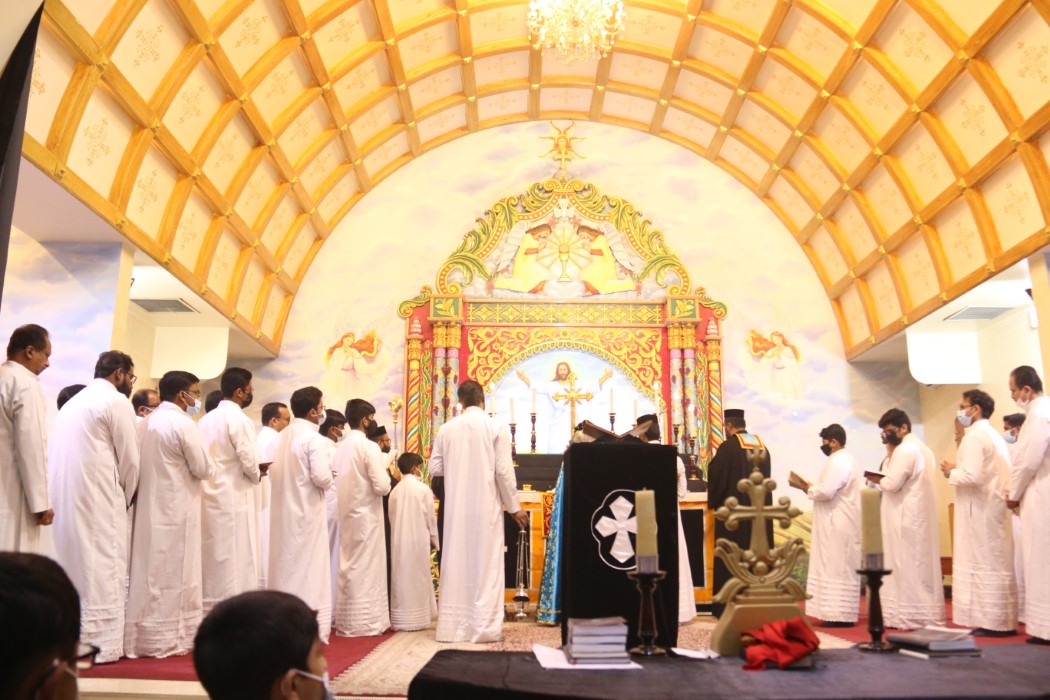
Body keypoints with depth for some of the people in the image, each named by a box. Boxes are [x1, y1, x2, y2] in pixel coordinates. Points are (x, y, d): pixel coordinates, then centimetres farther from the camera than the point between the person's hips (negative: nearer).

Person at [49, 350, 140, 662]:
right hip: (96, 499, -8)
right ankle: (101, 643, -1)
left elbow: (65, 455, 17)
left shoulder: (72, 402, 20)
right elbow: (129, 460, -7)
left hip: (63, 499, 8)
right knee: (102, 570, -3)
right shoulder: (117, 401, -5)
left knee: (71, 566, 14)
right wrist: (126, 498, 9)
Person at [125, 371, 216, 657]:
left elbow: (139, 463, 14)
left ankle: (143, 635, 19)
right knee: (174, 572, 0)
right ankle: (169, 638, 6)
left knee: (150, 569, 12)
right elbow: (203, 469, -12)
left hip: (149, 505, 8)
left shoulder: (146, 422, 9)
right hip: (176, 508, -8)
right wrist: (211, 468, 9)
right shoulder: (184, 424, -14)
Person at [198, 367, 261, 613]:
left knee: (213, 557, 13)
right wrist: (256, 476, 5)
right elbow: (249, 463, -16)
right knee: (237, 560, -3)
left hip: (210, 496, 8)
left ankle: (209, 609, 19)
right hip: (234, 499, -8)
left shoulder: (206, 419, 11)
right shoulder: (239, 419, -12)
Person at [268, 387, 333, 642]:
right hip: (306, 512, -7)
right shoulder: (314, 439, -14)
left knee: (285, 566, 15)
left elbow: (272, 473, 11)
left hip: (282, 511, 7)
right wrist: (329, 474, 0)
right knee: (308, 570, 0)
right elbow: (322, 478, -20)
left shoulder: (281, 437, 8)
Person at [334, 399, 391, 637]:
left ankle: (346, 620, 20)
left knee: (349, 567, 14)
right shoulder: (369, 447, -14)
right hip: (366, 516, -7)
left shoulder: (341, 448, 7)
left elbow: (339, 482, 12)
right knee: (367, 568, 0)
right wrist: (388, 475, 2)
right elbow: (382, 486, -19)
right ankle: (366, 622, 6)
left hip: (346, 516, 7)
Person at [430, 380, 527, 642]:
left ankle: (454, 625, 14)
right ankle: (485, 626, 6)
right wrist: (514, 507, 1)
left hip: (456, 508, 2)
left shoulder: (447, 429, 0)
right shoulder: (496, 428, -6)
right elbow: (504, 471, -8)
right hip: (486, 507, -2)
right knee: (485, 564, 4)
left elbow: (435, 468, 3)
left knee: (457, 563, 9)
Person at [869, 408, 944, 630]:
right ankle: (924, 613, 15)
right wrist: (890, 449, 13)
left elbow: (892, 483, -22)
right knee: (920, 564, 11)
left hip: (906, 516, -10)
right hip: (920, 514, 10)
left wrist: (876, 479, -2)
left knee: (906, 565, -6)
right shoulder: (922, 448, 17)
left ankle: (909, 615, -3)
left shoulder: (905, 449, -15)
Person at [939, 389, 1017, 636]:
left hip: (980, 511, -9)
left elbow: (972, 477, -24)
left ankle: (992, 623, -1)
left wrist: (951, 472, -6)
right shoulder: (994, 435, 17)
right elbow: (985, 473, 17)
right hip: (996, 507, 9)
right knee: (998, 564, 10)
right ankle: (1002, 621, 14)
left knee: (983, 565, -4)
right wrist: (959, 470, 12)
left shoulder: (974, 437, -14)